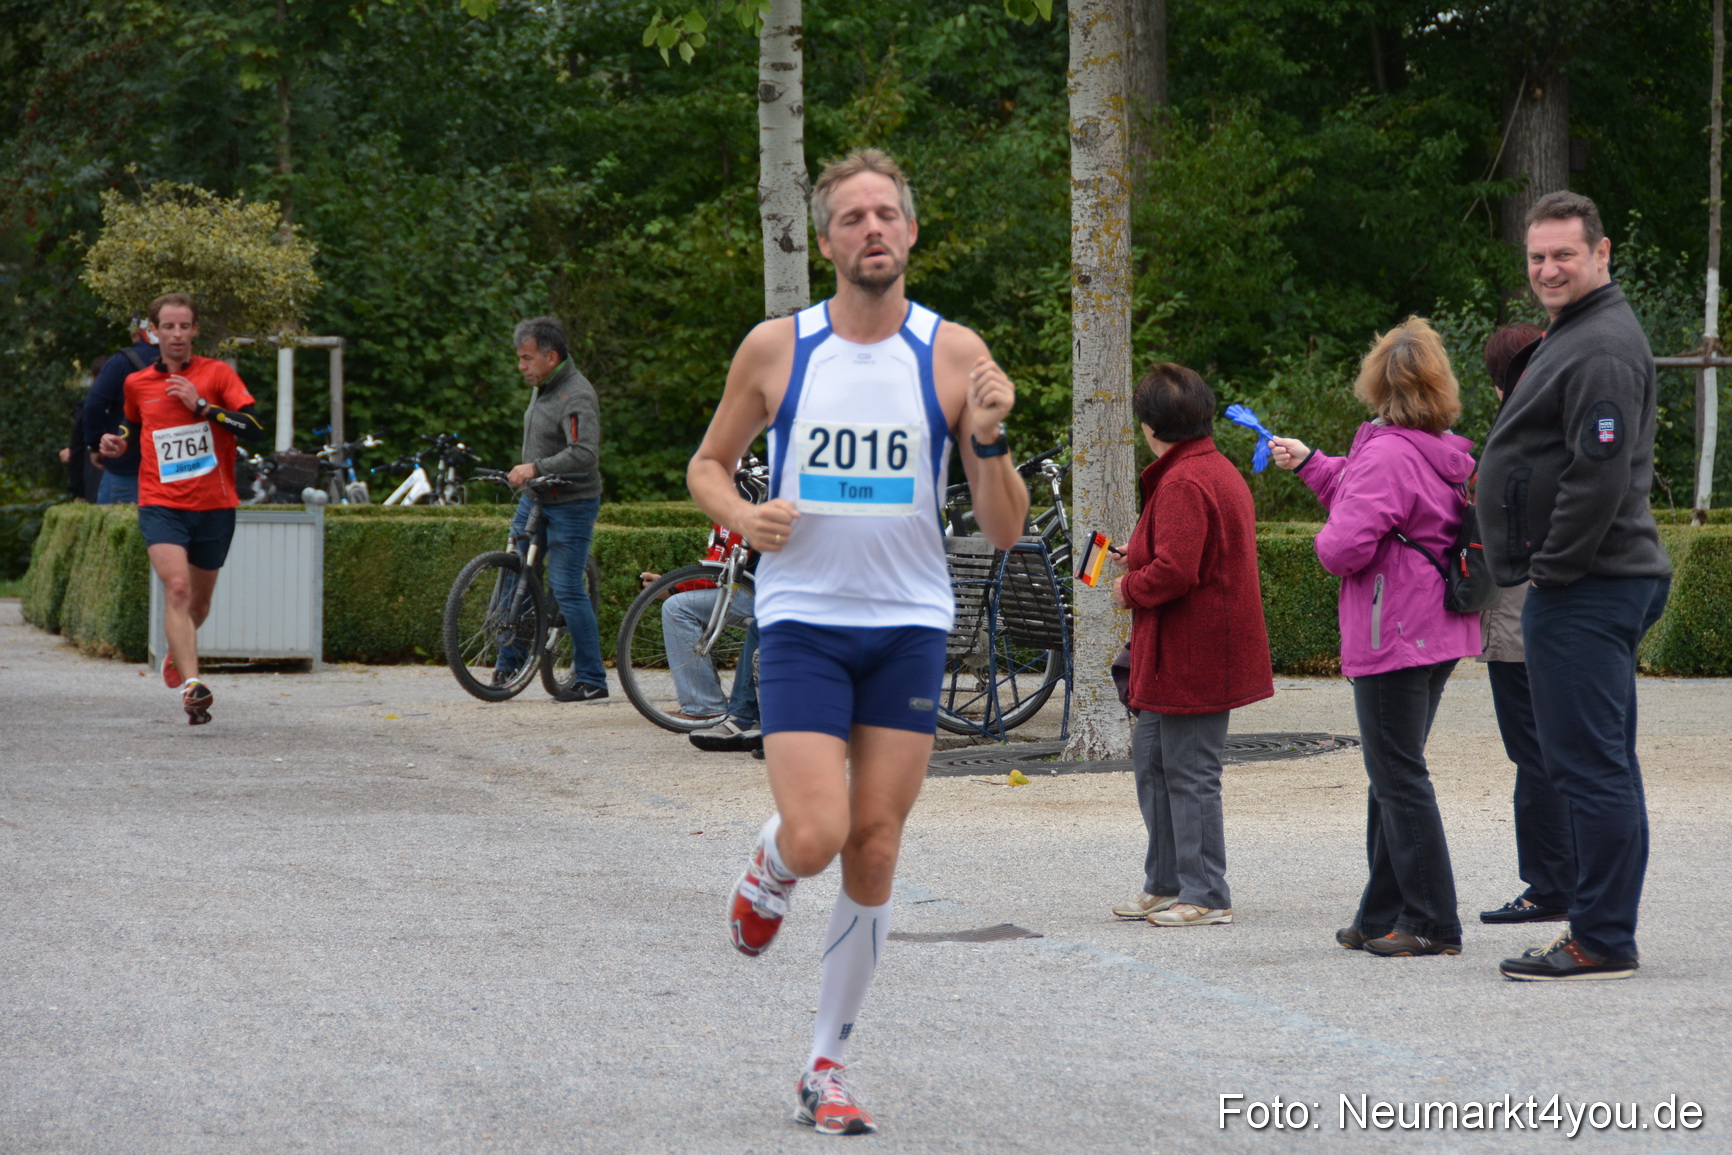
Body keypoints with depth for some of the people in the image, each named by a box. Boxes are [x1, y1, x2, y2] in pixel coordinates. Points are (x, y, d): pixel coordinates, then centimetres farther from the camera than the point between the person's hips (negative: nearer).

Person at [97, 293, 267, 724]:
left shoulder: (217, 374, -1)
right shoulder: (136, 384, 7)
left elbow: (255, 428, -12)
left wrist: (201, 405, -17)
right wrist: (118, 446, 5)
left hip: (214, 506, 0)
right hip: (161, 506, 0)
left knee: (200, 599, 15)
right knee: (177, 588, -22)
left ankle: (176, 653, 48)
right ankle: (192, 685, -31)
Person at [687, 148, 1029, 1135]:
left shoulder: (953, 353, -1)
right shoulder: (776, 348, -1)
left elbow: (1005, 531, 0)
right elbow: (708, 465, 13)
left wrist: (991, 439, -19)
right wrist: (741, 515, -9)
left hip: (910, 626, 1)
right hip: (803, 621, -1)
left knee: (874, 855, 1)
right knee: (815, 838, -16)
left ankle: (828, 1066, 15)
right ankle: (769, 870, 22)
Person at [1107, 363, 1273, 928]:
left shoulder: (1183, 484, -19)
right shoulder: (1222, 472, 14)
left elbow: (1175, 571, -28)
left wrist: (1128, 589, -11)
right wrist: (1140, 561, 20)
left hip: (1191, 659, -11)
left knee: (1189, 774, -4)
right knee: (1151, 759, 17)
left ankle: (1206, 896, 3)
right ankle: (1165, 884, 24)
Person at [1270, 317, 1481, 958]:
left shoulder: (1387, 453, -18)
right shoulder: (1448, 452, 11)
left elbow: (1348, 542, -23)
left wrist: (1327, 544, -1)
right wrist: (1308, 462, 34)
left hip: (1393, 638, -9)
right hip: (1440, 634, 9)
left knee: (1398, 778, -4)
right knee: (1393, 776, 16)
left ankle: (1432, 923, -3)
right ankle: (1382, 918, 21)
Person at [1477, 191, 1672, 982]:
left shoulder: (1603, 347, -15)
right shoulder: (1572, 335, 20)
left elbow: (1600, 474, -23)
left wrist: (1553, 568, -17)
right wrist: (1541, 569, 19)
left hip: (1587, 591, -11)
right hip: (1584, 585, 11)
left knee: (1589, 761, -9)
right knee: (1597, 761, 13)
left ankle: (1602, 940, -7)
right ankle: (1602, 931, 18)